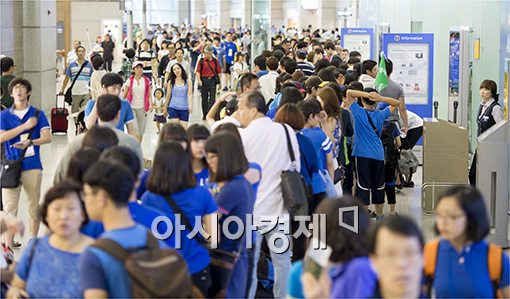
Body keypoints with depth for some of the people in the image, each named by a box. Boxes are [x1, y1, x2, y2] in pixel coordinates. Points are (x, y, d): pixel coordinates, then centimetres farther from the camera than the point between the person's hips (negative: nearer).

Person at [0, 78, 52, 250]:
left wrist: (30, 142, -20)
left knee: (34, 207, 6)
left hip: (32, 166, 1)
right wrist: (25, 126, -13)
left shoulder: (37, 114, 6)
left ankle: (33, 241, 19)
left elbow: (47, 137, -3)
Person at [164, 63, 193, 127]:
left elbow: (190, 94, -8)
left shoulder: (187, 82, 2)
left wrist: (190, 105, -23)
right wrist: (165, 108, 14)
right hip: (173, 108, 0)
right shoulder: (171, 82, 3)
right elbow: (168, 96, 10)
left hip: (184, 109, 0)